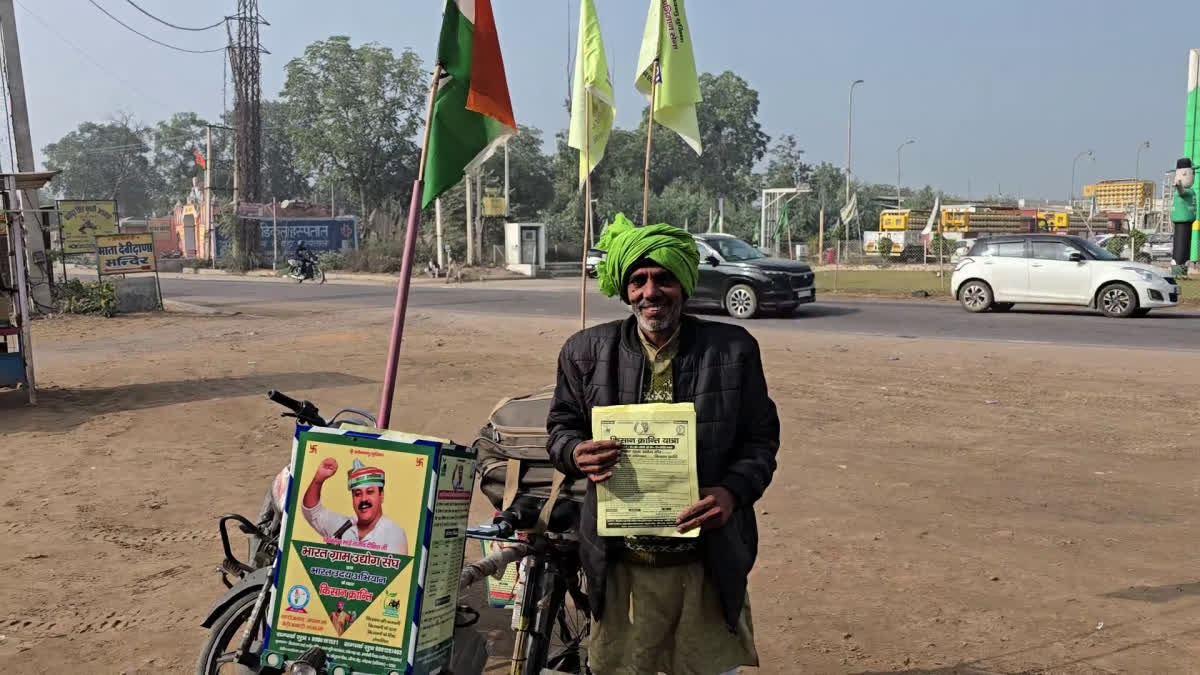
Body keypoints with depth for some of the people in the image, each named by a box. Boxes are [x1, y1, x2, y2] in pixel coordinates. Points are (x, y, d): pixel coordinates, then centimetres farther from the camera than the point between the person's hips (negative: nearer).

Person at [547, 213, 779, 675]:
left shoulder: (732, 349, -3)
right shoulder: (587, 352, -1)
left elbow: (761, 437, 2)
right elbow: (561, 426, 10)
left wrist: (734, 491, -17)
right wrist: (576, 453, -14)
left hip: (709, 562, 0)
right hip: (621, 565, 1)